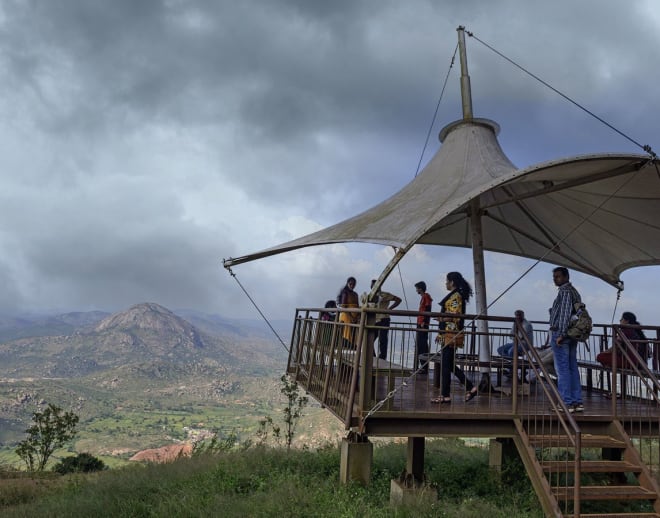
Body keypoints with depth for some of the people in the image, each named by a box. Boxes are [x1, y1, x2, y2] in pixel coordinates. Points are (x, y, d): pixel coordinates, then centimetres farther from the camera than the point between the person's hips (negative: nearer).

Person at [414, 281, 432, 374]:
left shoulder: (426, 297, -9)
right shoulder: (423, 297, 19)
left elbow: (427, 310, -17)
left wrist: (424, 322, -21)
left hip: (423, 325, -10)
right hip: (420, 324, 10)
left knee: (423, 345, -10)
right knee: (419, 345, 11)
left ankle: (424, 367, -10)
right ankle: (422, 366, 15)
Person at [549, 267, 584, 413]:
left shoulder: (564, 291, -10)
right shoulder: (574, 291, 18)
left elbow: (565, 312, -20)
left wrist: (561, 334, -21)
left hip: (560, 334, -10)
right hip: (572, 336, 10)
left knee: (562, 369, -6)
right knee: (573, 368, 11)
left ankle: (567, 403, -5)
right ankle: (578, 402, 13)